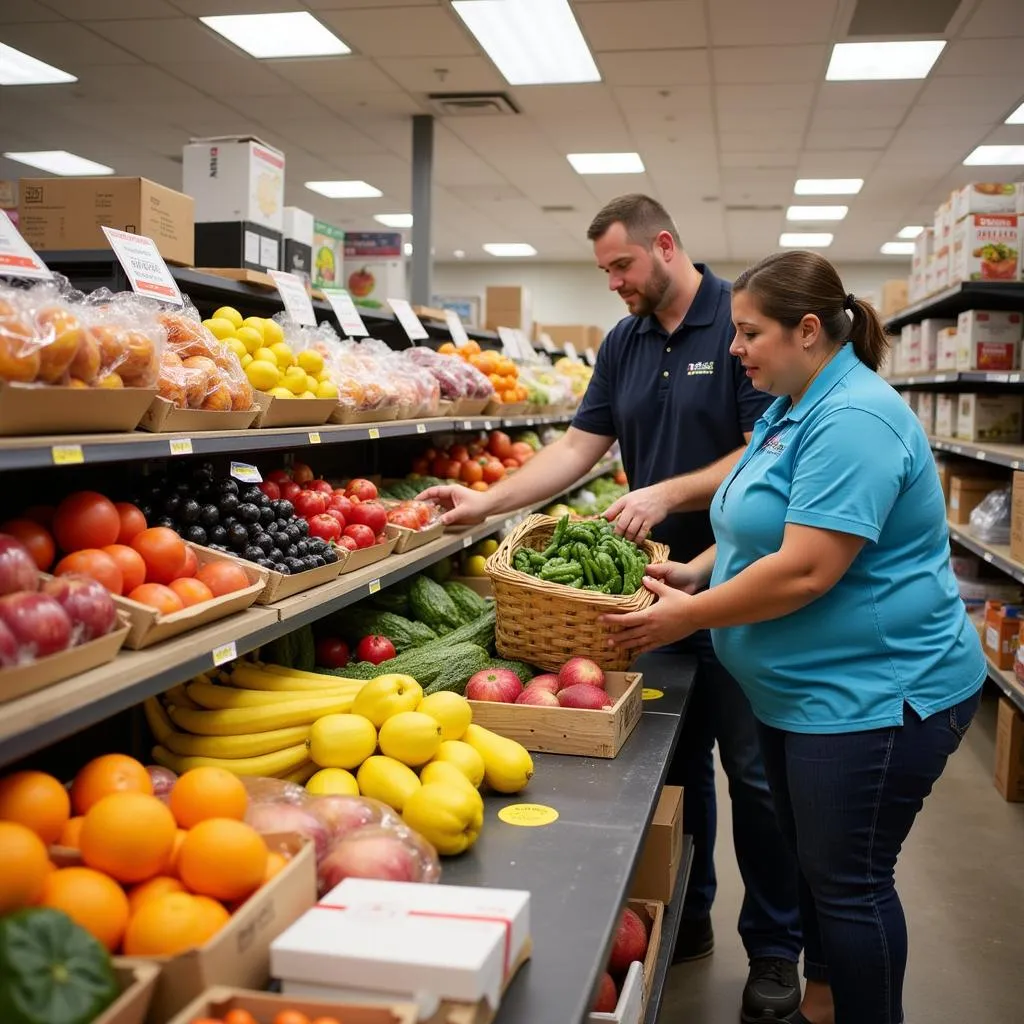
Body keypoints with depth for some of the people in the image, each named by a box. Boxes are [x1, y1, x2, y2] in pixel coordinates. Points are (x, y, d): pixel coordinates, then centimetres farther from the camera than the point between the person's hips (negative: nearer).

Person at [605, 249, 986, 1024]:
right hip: (806, 690, 10)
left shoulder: (852, 421, -23)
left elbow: (805, 570, -28)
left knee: (849, 882, 4)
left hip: (874, 694, -10)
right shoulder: (792, 410, 10)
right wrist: (697, 570, 3)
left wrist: (688, 617, -19)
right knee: (812, 863, 22)